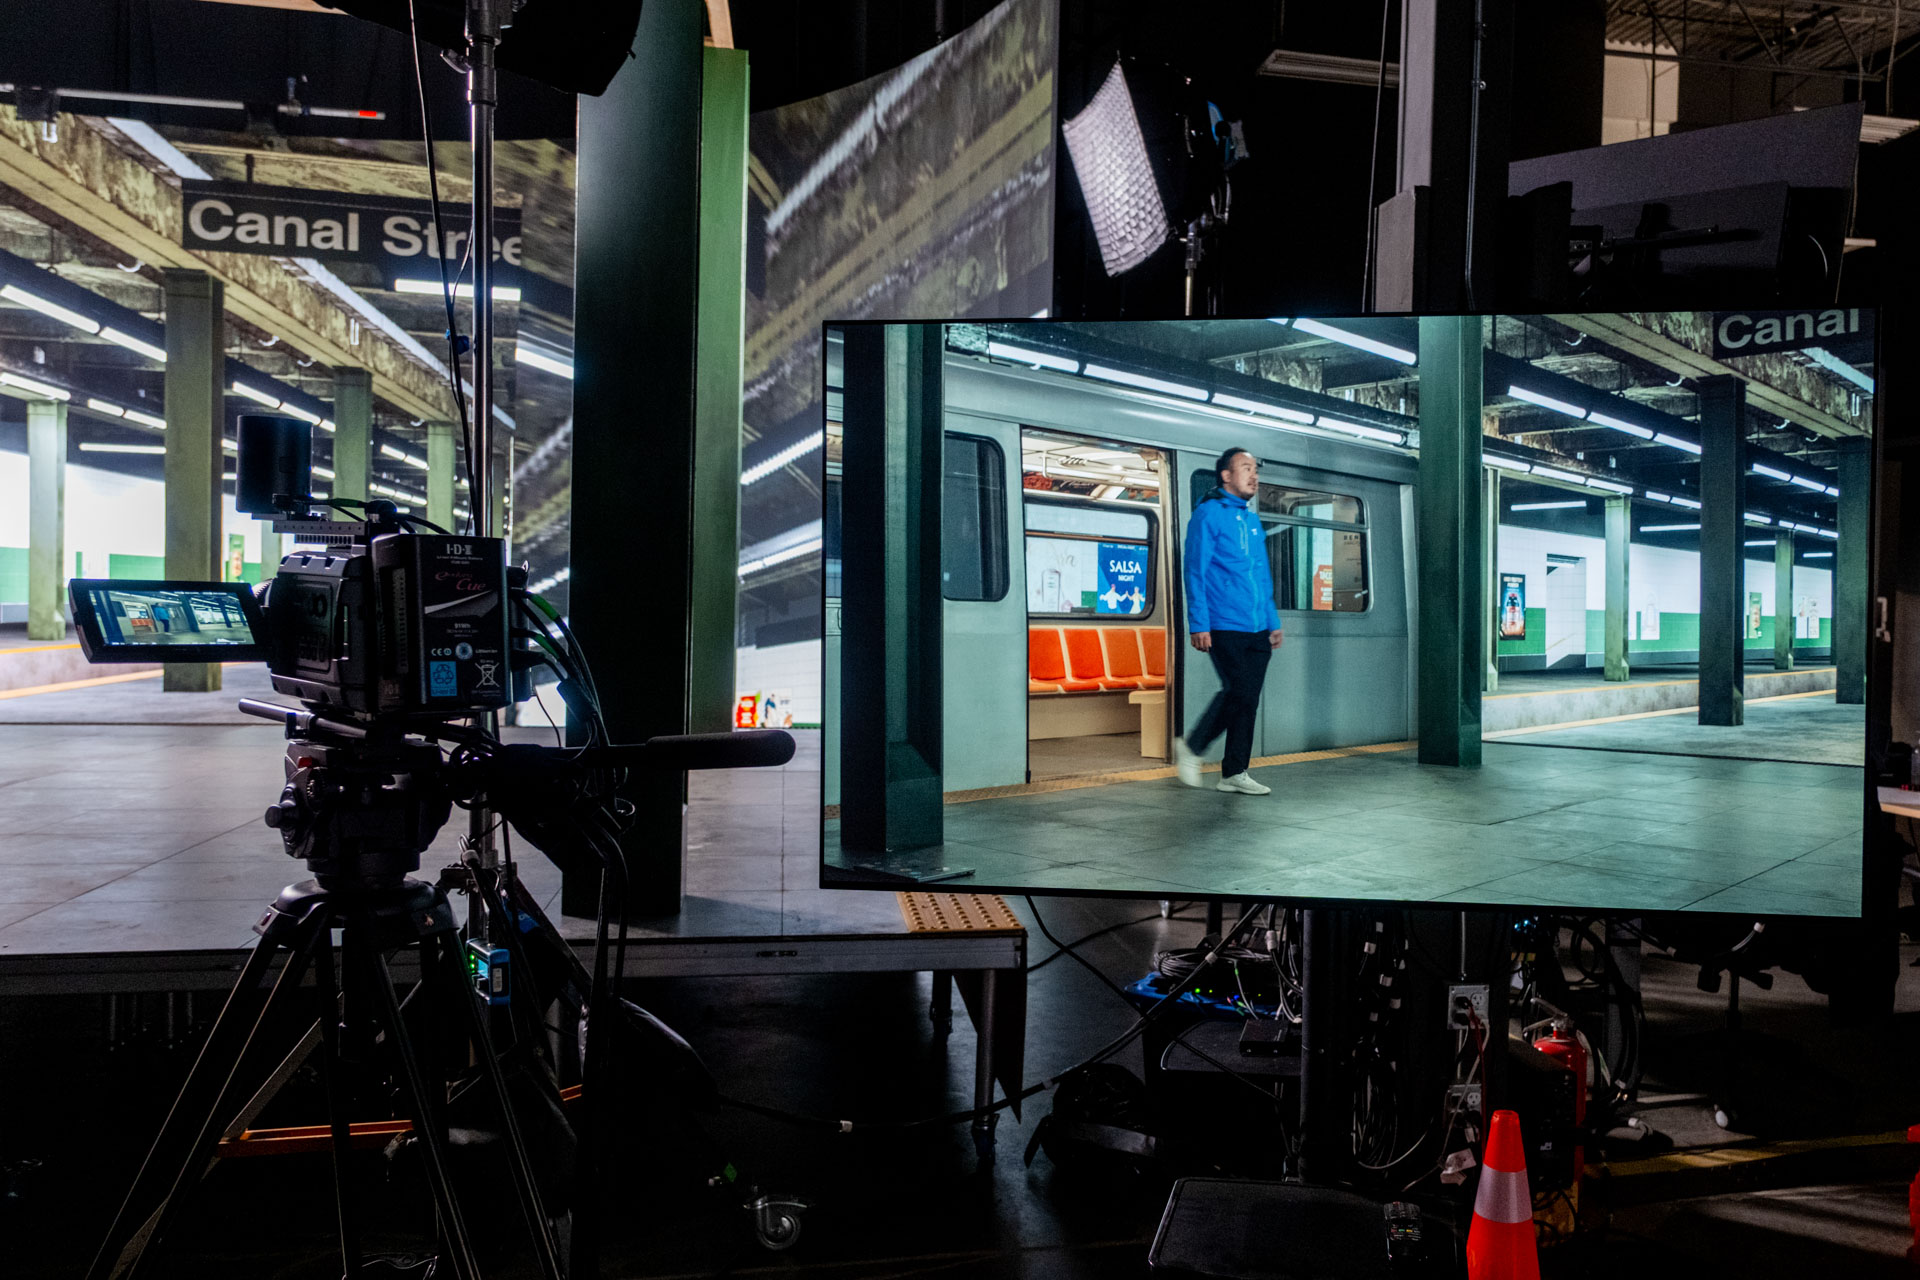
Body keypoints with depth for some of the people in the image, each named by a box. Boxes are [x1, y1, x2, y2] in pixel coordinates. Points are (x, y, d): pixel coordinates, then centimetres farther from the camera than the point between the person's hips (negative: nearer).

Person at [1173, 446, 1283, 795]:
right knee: (1240, 694, -12)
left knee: (1246, 700, 6)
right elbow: (1196, 573, -8)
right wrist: (1199, 624, -14)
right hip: (1225, 627, -7)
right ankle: (1191, 747, 8)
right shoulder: (1208, 514, -3)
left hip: (1257, 630, 7)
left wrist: (1273, 622, 17)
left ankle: (1234, 773, 13)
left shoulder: (1253, 520, 19)